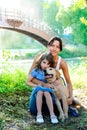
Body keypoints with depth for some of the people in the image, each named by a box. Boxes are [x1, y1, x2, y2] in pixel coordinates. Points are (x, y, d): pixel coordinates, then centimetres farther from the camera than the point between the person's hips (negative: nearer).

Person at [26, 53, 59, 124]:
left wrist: (50, 85, -16)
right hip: (37, 91, 0)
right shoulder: (36, 71, -9)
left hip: (48, 90, 1)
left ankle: (52, 114, -34)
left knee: (46, 91, -34)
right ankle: (39, 114, -32)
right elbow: (28, 82, -1)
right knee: (40, 90, -35)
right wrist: (36, 85, -13)